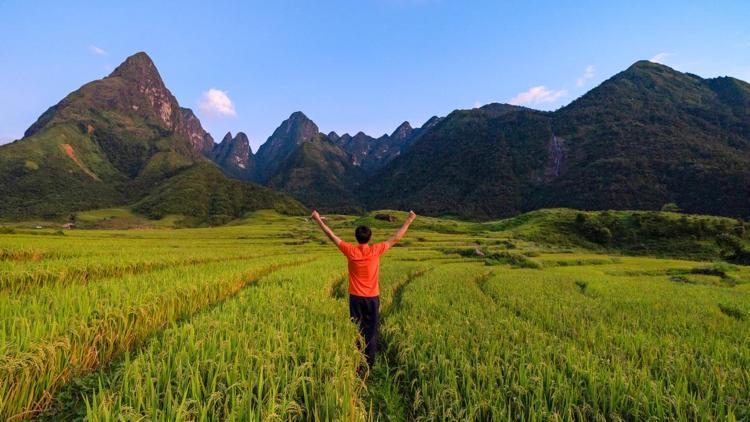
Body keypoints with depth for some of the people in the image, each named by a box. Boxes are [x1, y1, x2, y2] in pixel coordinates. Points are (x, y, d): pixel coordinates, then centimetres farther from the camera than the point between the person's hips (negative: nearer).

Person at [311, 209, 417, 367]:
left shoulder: (350, 251, -11)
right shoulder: (376, 250, -12)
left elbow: (331, 236, -4)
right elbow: (395, 238, -5)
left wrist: (318, 220, 4)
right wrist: (409, 220, 3)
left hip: (355, 297, 1)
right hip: (372, 297, -1)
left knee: (357, 329, 11)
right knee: (371, 330, 9)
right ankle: (370, 362, 15)